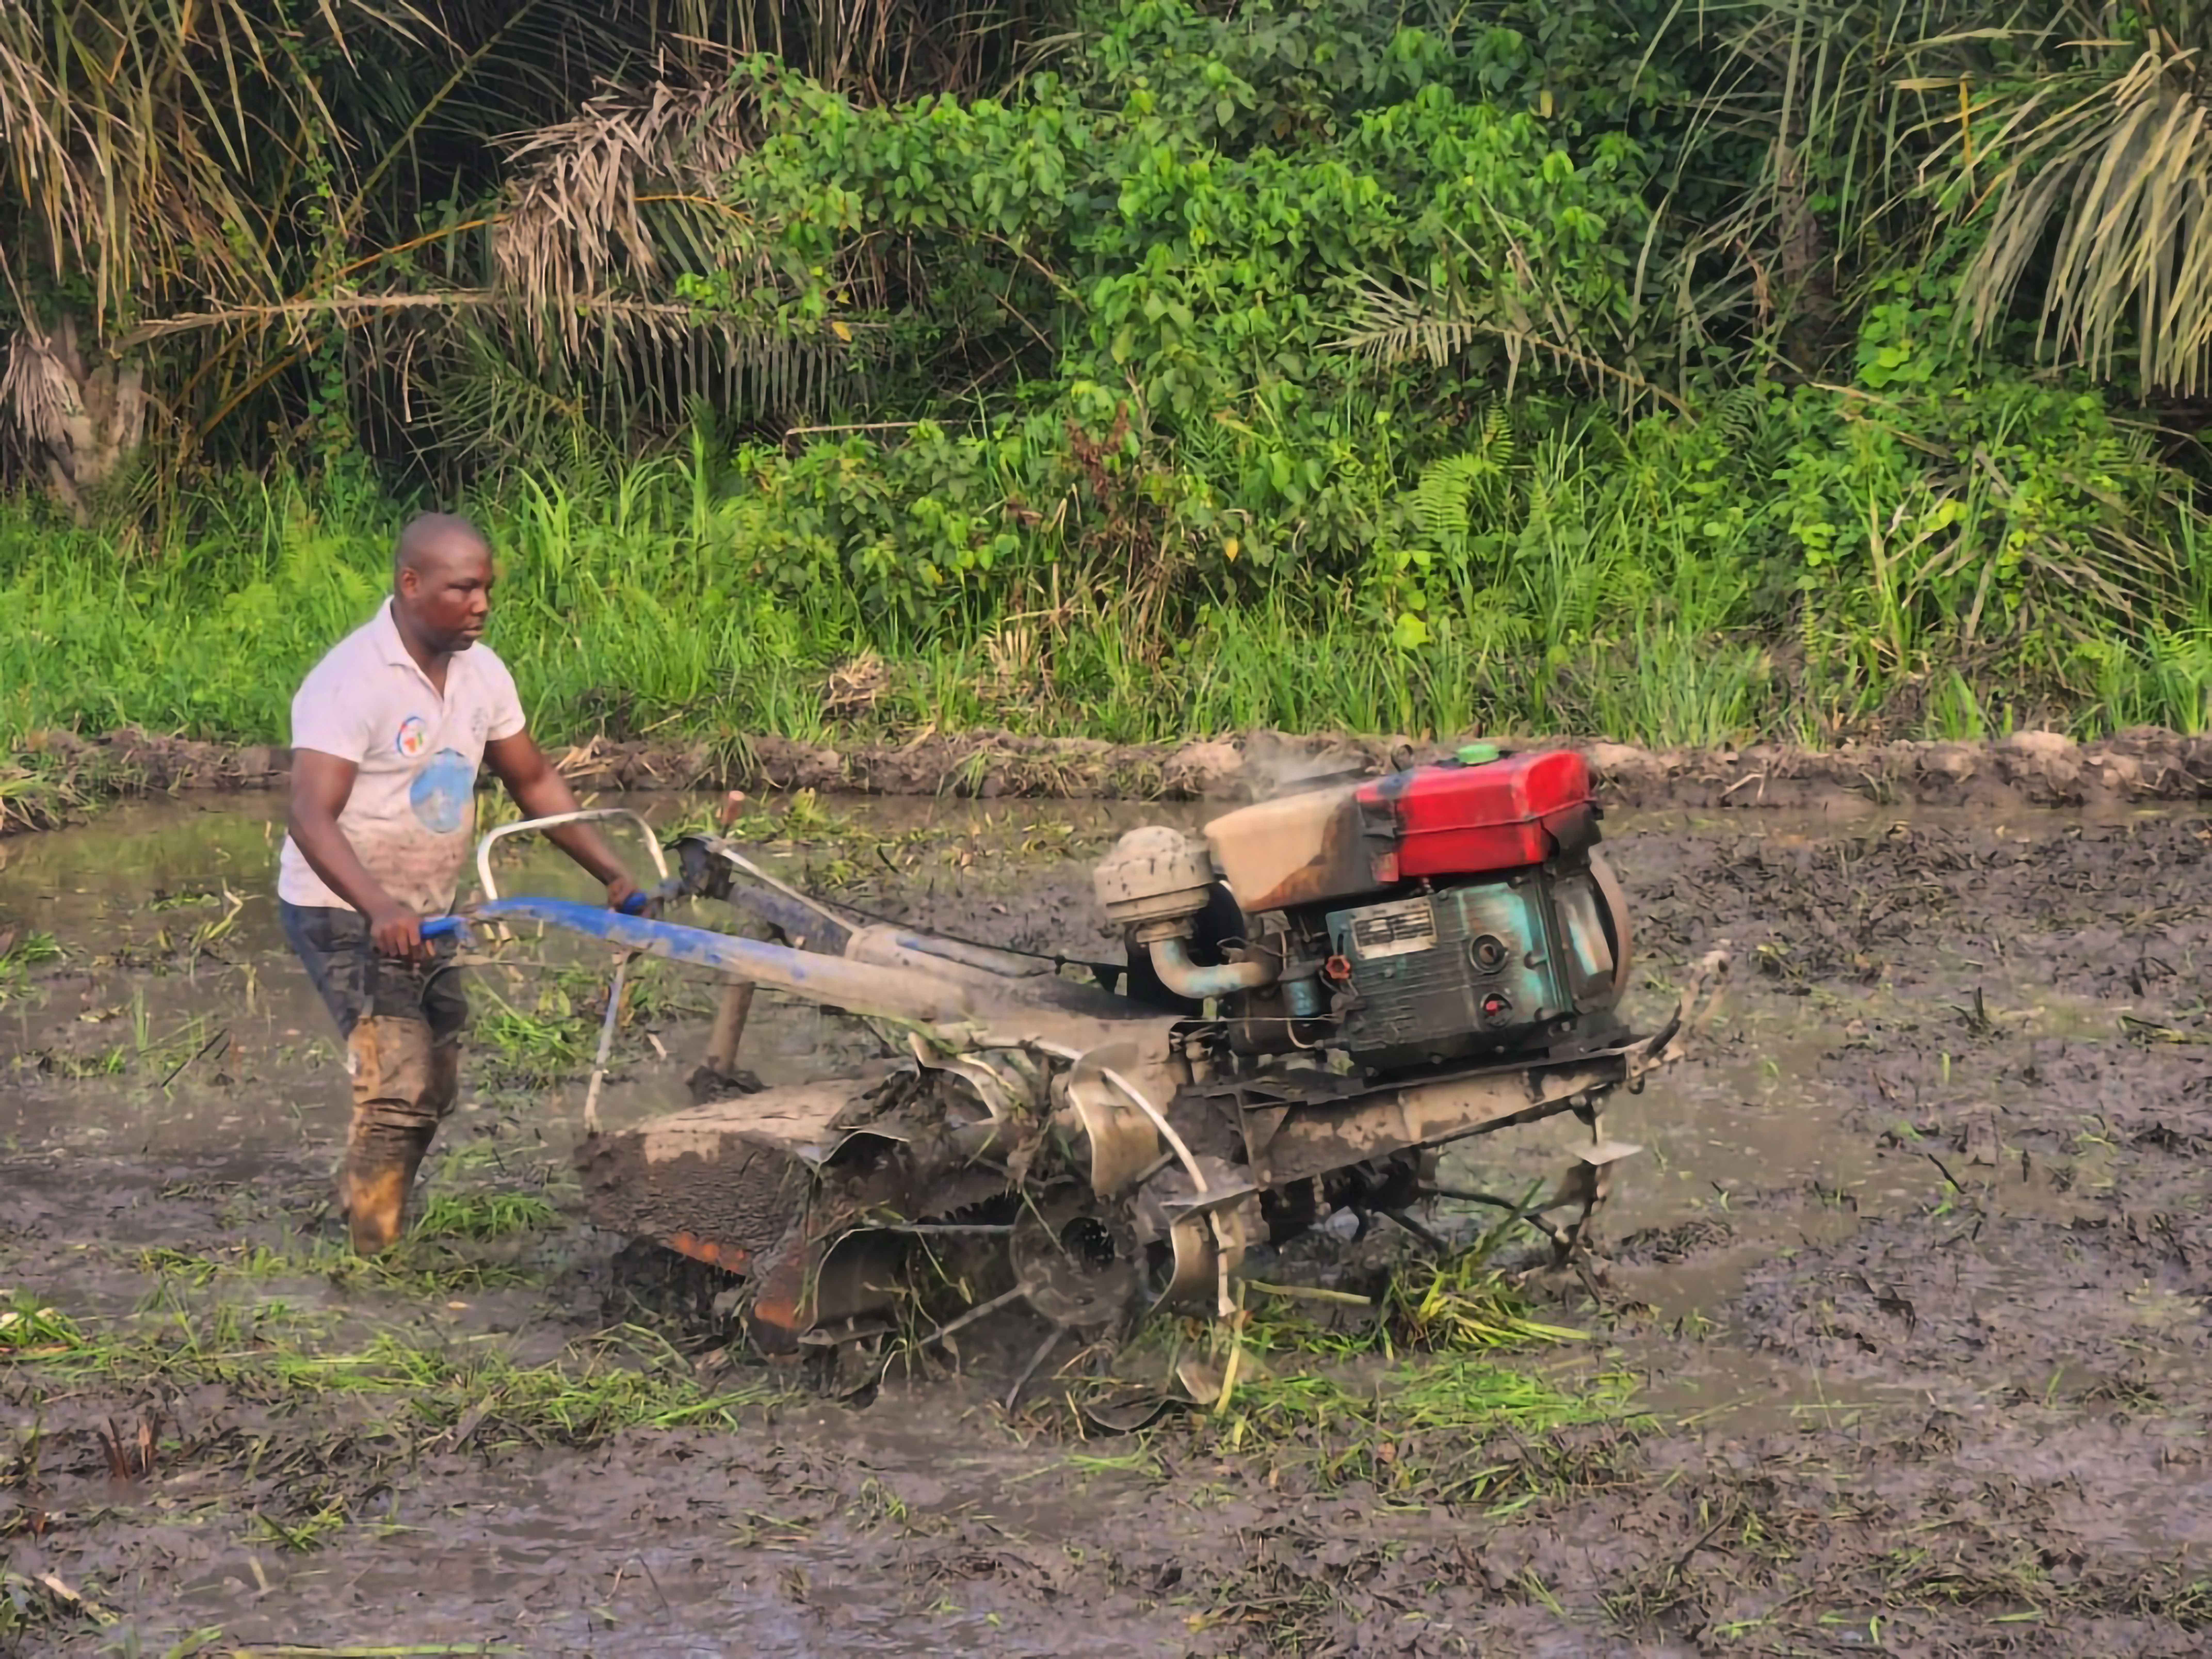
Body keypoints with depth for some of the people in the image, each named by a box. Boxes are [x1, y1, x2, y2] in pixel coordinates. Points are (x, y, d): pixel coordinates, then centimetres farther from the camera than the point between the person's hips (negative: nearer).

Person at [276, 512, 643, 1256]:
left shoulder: (481, 672, 1)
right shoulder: (351, 681, -23)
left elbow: (534, 782, 13)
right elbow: (312, 816, -31)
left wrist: (614, 874, 4)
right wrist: (379, 910, -46)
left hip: (424, 915, 8)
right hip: (345, 914, -8)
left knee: (434, 1090, 12)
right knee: (399, 1089, -16)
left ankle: (362, 1221, 27)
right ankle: (370, 1262, -6)